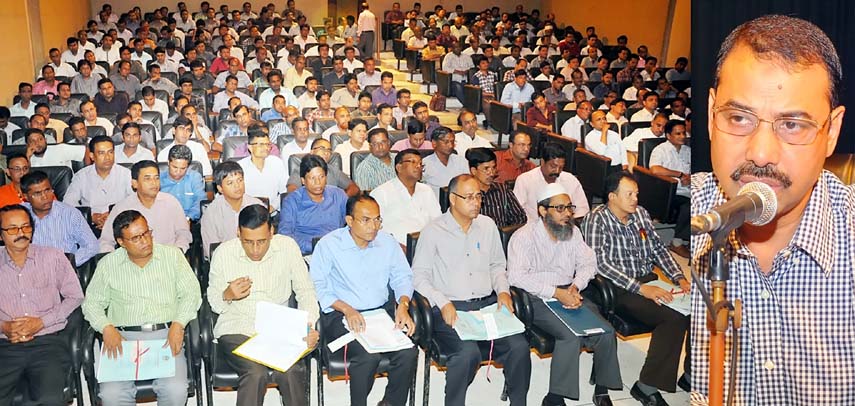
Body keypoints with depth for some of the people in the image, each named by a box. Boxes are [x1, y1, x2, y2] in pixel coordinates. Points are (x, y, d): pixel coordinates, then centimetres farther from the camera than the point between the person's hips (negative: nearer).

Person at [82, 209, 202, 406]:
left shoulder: (172, 255, 8)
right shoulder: (108, 264, 9)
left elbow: (191, 292, 6)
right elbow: (92, 302, 12)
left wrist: (178, 324, -11)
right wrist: (107, 328, -7)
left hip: (165, 335, -1)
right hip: (123, 337, 1)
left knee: (176, 390, -24)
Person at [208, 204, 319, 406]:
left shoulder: (288, 247, -3)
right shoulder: (223, 253, -4)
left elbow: (306, 291, 5)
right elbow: (213, 300, 9)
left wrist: (309, 326, -12)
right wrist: (227, 295, -15)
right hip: (236, 328, 0)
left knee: (292, 371, -29)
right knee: (256, 373, -29)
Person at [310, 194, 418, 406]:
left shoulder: (387, 242, 8)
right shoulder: (328, 245, -5)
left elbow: (403, 277, 12)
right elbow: (317, 286, -7)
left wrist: (403, 305, -7)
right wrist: (347, 309, -19)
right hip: (341, 315, -3)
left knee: (408, 352, -22)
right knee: (368, 355, -31)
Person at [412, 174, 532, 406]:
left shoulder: (488, 225, 14)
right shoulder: (433, 232, -1)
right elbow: (419, 275, -2)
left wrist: (502, 290, 4)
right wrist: (443, 303, -15)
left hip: (488, 304, 4)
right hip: (450, 309, -4)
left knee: (519, 346, -20)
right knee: (468, 352, -31)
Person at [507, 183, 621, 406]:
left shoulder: (572, 231, 11)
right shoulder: (524, 237, -9)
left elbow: (588, 263, 10)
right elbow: (516, 276, -21)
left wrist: (575, 287, -12)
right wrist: (556, 293, -25)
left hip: (570, 294, 6)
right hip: (538, 299, -6)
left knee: (606, 333, -16)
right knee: (571, 336, -29)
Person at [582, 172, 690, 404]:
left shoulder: (640, 213, 11)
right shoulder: (597, 220, -10)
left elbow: (658, 249, 16)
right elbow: (601, 264, -20)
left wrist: (679, 278, 0)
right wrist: (641, 289, -25)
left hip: (649, 282, 7)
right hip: (621, 291, -7)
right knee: (674, 318, -28)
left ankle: (691, 375, -1)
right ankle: (647, 386, -17)